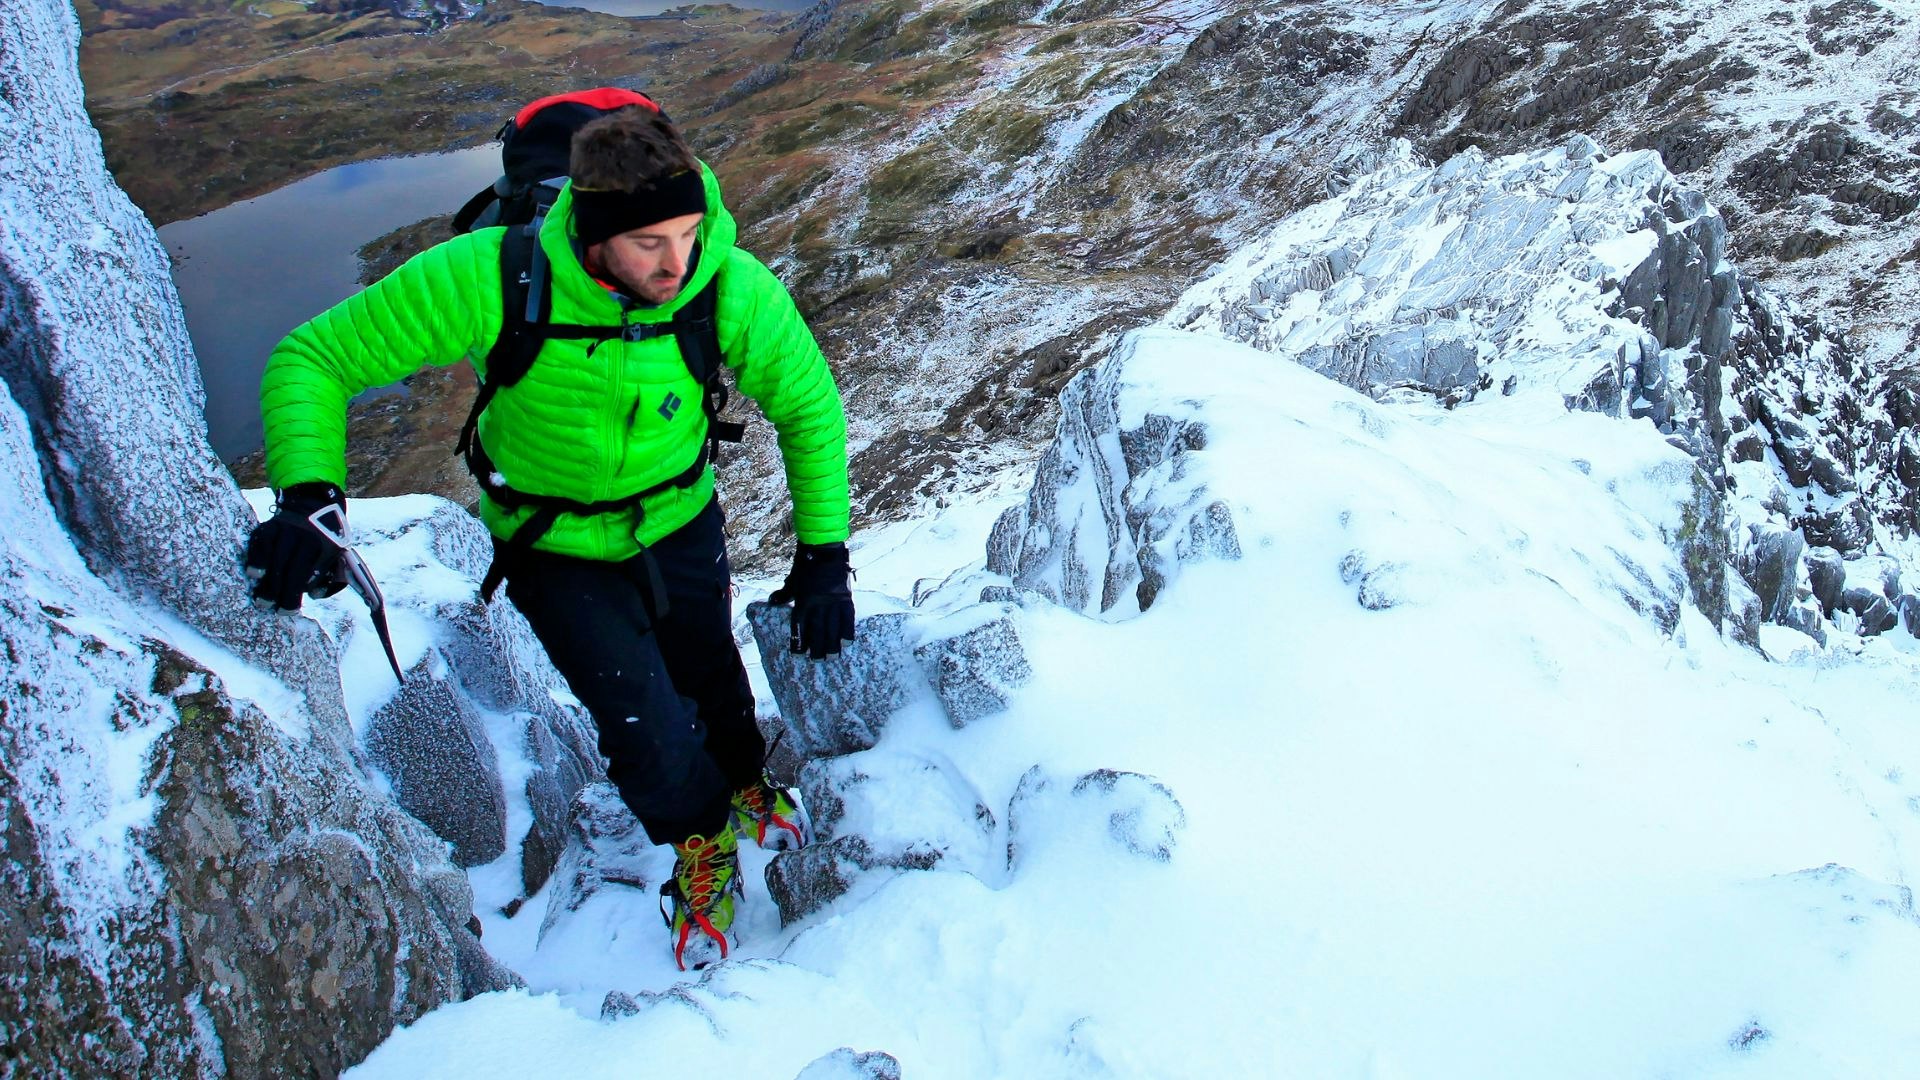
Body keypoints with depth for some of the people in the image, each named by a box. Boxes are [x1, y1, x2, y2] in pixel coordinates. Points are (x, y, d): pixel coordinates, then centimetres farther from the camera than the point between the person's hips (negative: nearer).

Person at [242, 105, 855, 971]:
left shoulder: (732, 289, -28)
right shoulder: (490, 279, -34)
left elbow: (809, 406, -10)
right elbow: (311, 360, -24)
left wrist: (824, 556, -13)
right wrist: (310, 498, -40)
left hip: (681, 520, 2)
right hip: (557, 548, -2)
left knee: (709, 677, 24)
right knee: (648, 734, -9)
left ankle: (747, 783, 59)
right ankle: (701, 844, 27)